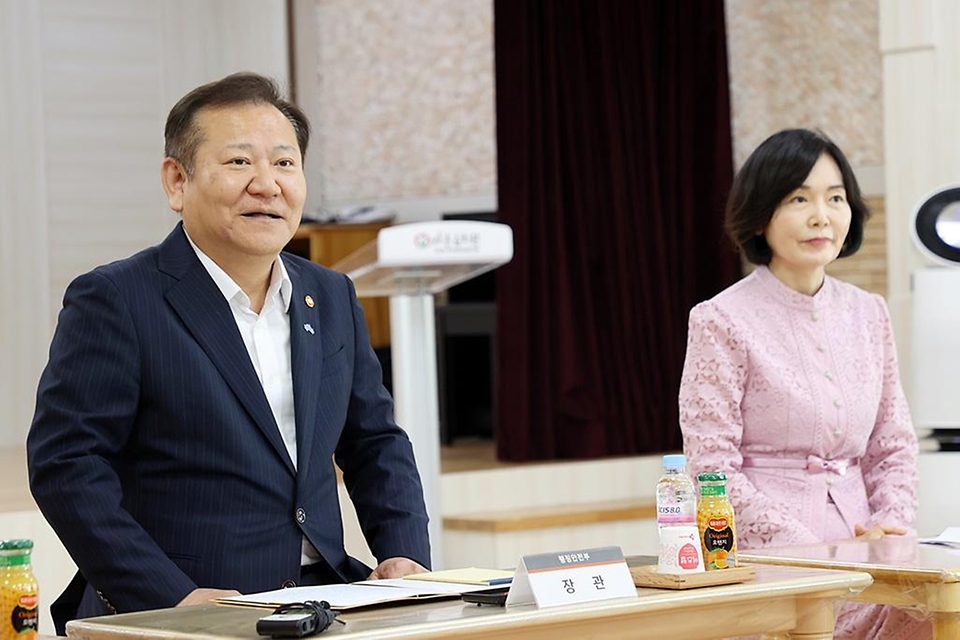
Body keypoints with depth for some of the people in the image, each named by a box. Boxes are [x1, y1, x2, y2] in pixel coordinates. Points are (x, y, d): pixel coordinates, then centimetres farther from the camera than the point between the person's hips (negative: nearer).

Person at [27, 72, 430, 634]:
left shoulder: (333, 298, 14)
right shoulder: (113, 301, -5)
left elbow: (375, 443, 21)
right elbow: (65, 464, -11)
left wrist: (405, 556, 4)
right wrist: (173, 596, -19)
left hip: (323, 602, 4)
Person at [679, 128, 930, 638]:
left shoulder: (868, 315, 14)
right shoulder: (722, 322, -4)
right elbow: (713, 467, -8)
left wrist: (893, 523, 0)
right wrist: (807, 550, -15)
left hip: (856, 554, 5)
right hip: (764, 555, -5)